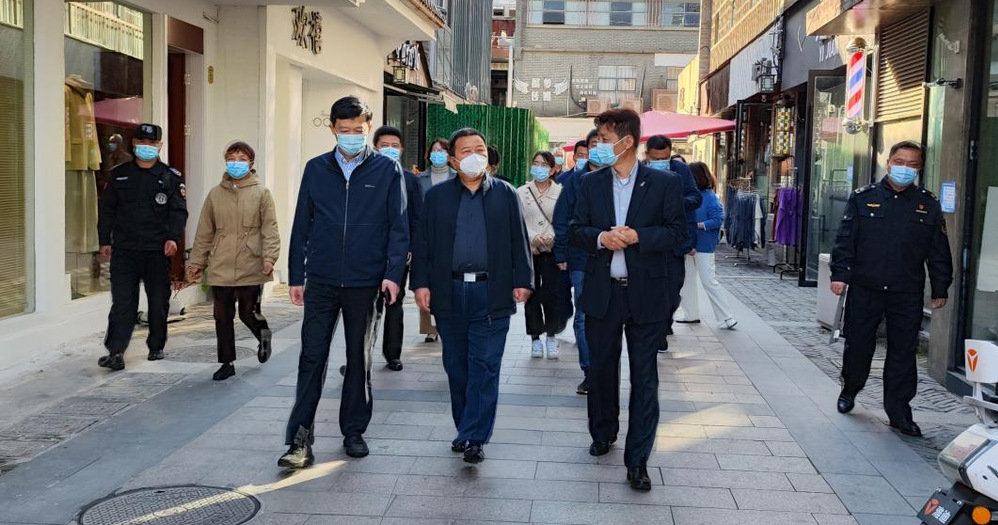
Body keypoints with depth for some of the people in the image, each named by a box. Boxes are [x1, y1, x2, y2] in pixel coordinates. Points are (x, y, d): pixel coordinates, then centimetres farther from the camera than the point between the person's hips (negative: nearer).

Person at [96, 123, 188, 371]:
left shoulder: (171, 177, 4)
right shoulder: (119, 174, 10)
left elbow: (179, 211, -1)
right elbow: (107, 209, 12)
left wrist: (174, 237, -15)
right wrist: (105, 240, 7)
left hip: (157, 251, -1)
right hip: (124, 250, 1)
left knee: (158, 302, 9)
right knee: (122, 301, -4)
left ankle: (156, 347, 24)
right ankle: (116, 352, -6)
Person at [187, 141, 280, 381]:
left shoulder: (261, 193, 0)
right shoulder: (215, 194, 9)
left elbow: (270, 228, -5)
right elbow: (204, 232, 12)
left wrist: (269, 256, -18)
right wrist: (196, 262, 11)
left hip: (251, 268, -3)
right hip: (220, 269, 3)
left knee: (248, 314, 2)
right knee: (223, 317, 7)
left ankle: (264, 335, 35)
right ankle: (227, 362, 20)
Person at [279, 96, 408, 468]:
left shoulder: (387, 170, 1)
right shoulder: (316, 169, 6)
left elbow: (399, 226, -1)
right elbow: (301, 226, 8)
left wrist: (393, 272, -12)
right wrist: (296, 276, 6)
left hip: (365, 283, -1)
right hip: (321, 282, 1)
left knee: (359, 359, 11)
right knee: (312, 358, -1)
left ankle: (354, 431, 24)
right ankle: (300, 439, 4)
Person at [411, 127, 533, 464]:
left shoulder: (505, 194, 6)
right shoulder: (436, 196, 8)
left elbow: (518, 241, 5)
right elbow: (423, 243, 7)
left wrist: (522, 280, -2)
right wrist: (421, 282, -1)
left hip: (491, 294, -2)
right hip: (449, 293, 2)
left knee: (484, 366, -3)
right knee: (456, 366, 10)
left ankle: (474, 437, 1)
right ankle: (467, 429, 23)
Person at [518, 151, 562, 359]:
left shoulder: (560, 192, 2)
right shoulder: (521, 192, 6)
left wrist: (551, 236, -16)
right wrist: (533, 237, -15)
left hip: (552, 250, -1)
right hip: (528, 250, 1)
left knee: (551, 295, -6)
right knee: (531, 295, 5)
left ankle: (551, 336, 11)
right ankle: (535, 338, 16)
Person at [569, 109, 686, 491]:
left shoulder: (664, 183, -3)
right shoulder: (591, 183, 5)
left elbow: (678, 232, -4)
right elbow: (575, 229, 6)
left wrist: (638, 237, -18)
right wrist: (600, 238, -15)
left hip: (645, 294, -3)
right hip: (601, 292, 3)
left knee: (644, 378, 1)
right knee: (601, 369, 16)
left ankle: (637, 460, 8)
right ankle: (603, 434, 38)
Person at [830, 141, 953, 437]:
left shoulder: (928, 205, 5)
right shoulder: (863, 198, 2)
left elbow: (939, 252, 8)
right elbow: (845, 239, 0)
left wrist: (940, 289, 7)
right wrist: (840, 274, -8)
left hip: (907, 294, 1)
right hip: (864, 289, -1)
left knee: (903, 352, 3)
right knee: (858, 345, 9)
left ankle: (899, 412, 13)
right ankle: (849, 390, 35)